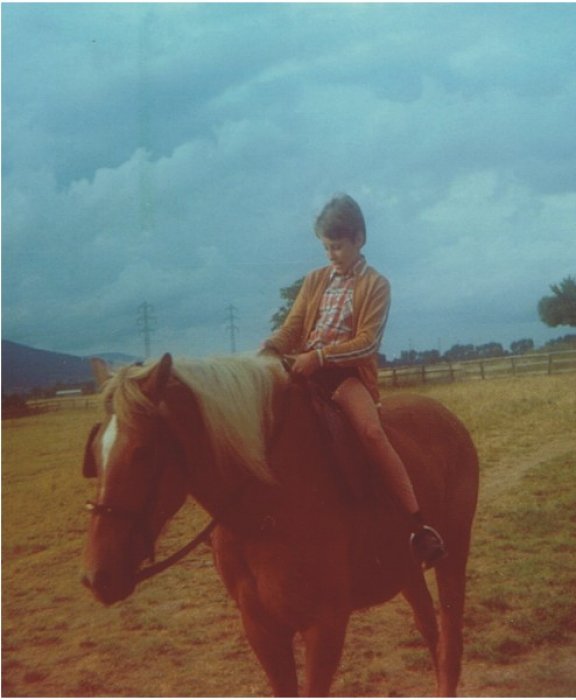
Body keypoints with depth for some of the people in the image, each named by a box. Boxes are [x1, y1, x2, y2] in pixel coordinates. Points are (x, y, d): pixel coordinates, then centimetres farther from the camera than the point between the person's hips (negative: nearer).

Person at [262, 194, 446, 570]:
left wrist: (320, 356, -26)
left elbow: (366, 342, -11)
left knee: (371, 430, -30)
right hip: (307, 370, 6)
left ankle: (420, 525, -30)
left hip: (349, 372, -5)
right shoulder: (315, 280, 14)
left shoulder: (376, 285, 0)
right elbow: (291, 328, 8)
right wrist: (270, 348, -15)